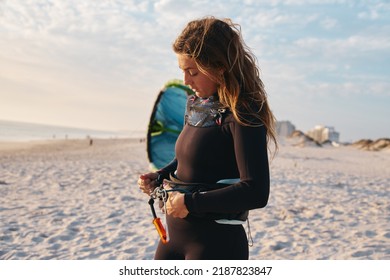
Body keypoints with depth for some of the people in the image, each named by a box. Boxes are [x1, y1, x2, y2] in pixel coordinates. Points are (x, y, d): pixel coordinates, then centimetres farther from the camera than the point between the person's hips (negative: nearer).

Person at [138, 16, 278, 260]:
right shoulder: (198, 106, 5)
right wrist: (159, 177, 4)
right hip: (175, 233, 8)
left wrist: (190, 203, -20)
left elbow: (255, 192, -25)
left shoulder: (243, 115, -18)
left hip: (216, 242, -8)